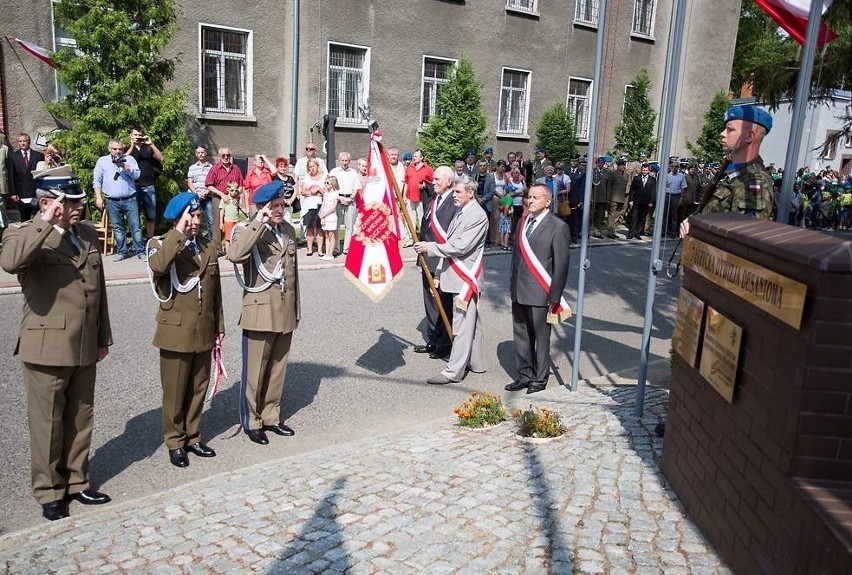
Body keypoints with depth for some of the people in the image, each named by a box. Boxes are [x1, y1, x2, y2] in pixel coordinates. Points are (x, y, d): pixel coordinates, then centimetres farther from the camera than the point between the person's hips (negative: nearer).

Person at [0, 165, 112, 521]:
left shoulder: (88, 235, 10)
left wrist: (103, 337, 16)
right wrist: (45, 223, -31)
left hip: (84, 348, 6)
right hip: (46, 348, -5)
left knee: (80, 420, 16)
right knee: (47, 424, 8)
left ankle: (76, 482, 31)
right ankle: (49, 492, 24)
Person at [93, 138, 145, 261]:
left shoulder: (129, 159, 9)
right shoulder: (102, 161, 9)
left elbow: (137, 175, -3)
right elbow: (97, 180, 7)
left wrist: (124, 166, -16)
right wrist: (98, 198, -1)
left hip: (130, 199, -1)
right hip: (112, 201, 1)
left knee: (136, 226, -2)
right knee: (117, 228, 7)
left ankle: (140, 251, 4)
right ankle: (122, 252, 15)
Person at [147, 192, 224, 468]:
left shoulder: (209, 248, 9)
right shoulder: (160, 244, -6)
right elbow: (158, 267, -32)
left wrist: (219, 326, 13)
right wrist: (179, 233, -29)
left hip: (204, 332, 5)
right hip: (175, 332, -5)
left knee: (198, 388, 14)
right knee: (175, 391, 6)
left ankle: (192, 437, 30)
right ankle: (175, 442, 22)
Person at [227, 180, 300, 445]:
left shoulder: (288, 229, 11)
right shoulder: (246, 230, -9)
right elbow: (235, 255, -32)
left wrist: (296, 308, 18)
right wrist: (259, 223, -29)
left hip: (285, 313, 6)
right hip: (260, 312, -6)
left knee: (277, 369, 15)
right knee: (255, 371, 4)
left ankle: (271, 417, 29)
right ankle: (252, 422, 20)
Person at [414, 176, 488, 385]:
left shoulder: (478, 216, -15)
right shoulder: (460, 211, 14)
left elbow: (460, 247, -21)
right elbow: (449, 244, 15)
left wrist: (430, 247, -15)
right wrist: (439, 274, 13)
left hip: (466, 277, -10)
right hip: (457, 275, 10)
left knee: (462, 325, -5)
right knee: (471, 322, 18)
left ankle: (453, 371, -1)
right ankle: (476, 363, 29)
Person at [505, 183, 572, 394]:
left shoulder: (558, 227, -9)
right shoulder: (523, 222, 11)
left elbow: (561, 265, -10)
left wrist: (554, 297, -12)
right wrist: (512, 285, 14)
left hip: (539, 294, -6)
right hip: (518, 292, 6)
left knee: (541, 339, 5)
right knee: (521, 336, 14)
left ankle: (539, 380, 19)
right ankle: (524, 375, 28)